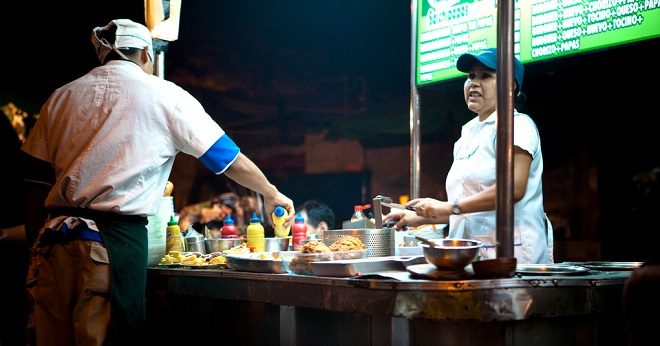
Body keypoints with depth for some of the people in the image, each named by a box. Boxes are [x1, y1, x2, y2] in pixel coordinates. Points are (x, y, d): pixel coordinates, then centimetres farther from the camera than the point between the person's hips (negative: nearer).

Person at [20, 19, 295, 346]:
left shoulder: (61, 97, 14)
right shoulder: (164, 95, 4)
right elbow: (230, 158, 9)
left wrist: (37, 237, 18)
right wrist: (271, 193, 25)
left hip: (53, 241, 4)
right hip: (114, 242, -4)